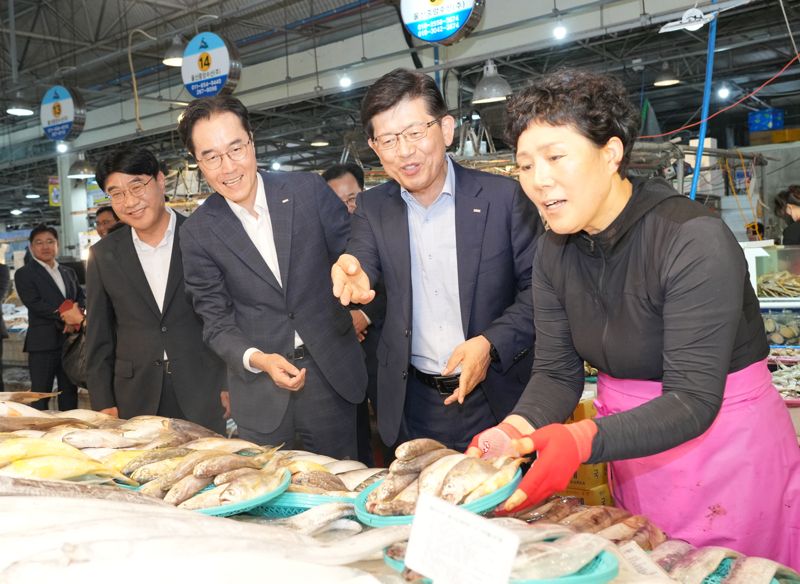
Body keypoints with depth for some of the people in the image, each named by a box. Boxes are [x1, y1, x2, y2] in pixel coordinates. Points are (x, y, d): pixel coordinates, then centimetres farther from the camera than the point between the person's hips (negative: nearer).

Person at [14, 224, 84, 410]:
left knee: (70, 392, 10)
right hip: (43, 344, -5)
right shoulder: (24, 274, 0)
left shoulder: (69, 272, 17)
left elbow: (81, 298, 11)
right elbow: (35, 304, -11)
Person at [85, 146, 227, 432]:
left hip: (204, 395, -1)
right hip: (135, 401, 2)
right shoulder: (103, 255, 4)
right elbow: (98, 336, 8)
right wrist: (104, 404, 4)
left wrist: (231, 385, 0)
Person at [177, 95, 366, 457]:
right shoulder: (198, 232, -6)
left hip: (331, 376, 1)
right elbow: (216, 322, -2)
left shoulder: (308, 190, -7)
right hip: (261, 394, 0)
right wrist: (257, 359, -19)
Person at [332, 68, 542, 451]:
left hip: (495, 400, -2)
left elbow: (538, 287, -7)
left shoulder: (503, 197, -10)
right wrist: (352, 277, -34)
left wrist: (492, 344, -21)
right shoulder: (372, 208, 2)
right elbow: (363, 265, -10)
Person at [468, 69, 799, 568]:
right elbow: (557, 372, -6)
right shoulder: (556, 252, -4)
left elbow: (693, 399, -28)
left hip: (727, 448, -5)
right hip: (633, 446, 6)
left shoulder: (694, 240, -25)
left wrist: (583, 440, -43)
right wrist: (515, 432, -26)